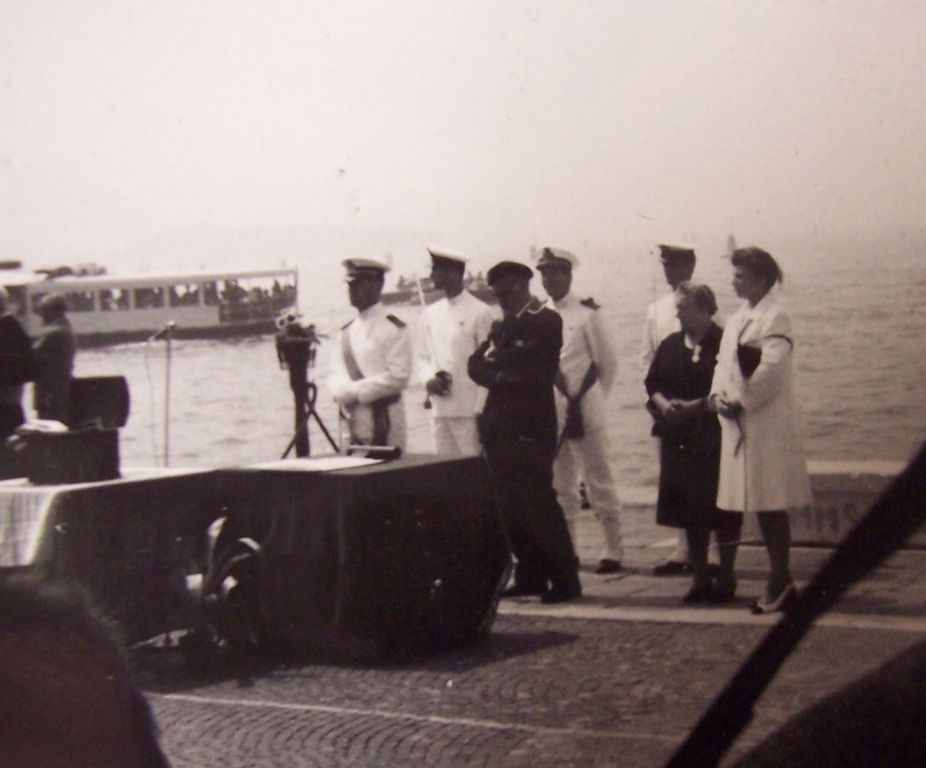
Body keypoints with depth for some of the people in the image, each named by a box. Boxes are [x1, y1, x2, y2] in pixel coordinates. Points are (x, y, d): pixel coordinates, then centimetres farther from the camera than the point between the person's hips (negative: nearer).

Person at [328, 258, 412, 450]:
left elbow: (398, 376, -12)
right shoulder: (346, 332, 14)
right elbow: (335, 374, 11)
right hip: (353, 422, 6)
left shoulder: (394, 329, -5)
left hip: (384, 422, -6)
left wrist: (355, 391, -12)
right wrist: (345, 393, -12)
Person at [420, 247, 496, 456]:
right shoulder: (431, 313, 11)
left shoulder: (480, 313, -6)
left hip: (469, 410, -6)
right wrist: (430, 379, -3)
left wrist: (481, 412, -10)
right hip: (439, 409, 6)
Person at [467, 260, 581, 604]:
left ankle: (565, 579, -2)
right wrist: (500, 375, -9)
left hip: (530, 430, -7)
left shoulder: (546, 321, -3)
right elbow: (476, 365, 10)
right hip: (499, 428, 7)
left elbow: (527, 364, -16)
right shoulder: (503, 325, 20)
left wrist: (495, 359, -1)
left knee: (538, 504, -8)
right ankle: (530, 575, 15)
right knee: (510, 507, 7)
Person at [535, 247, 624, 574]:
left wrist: (593, 397, 4)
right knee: (559, 486, 11)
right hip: (551, 412, 5)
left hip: (584, 410, -5)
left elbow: (608, 361, -3)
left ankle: (612, 550, 7)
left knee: (599, 483, 1)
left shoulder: (586, 314, -8)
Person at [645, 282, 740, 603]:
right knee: (689, 512, 11)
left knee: (722, 513, 0)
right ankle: (700, 579, 20)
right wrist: (663, 403, -5)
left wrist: (697, 406, -20)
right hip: (679, 440, 6)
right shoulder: (670, 345, 11)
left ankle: (725, 579, 12)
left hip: (715, 440, -6)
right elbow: (653, 382, 14)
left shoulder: (724, 344, -8)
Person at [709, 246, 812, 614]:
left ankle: (780, 580, 1)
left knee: (771, 504, -5)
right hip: (739, 423, 8)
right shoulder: (738, 319, 16)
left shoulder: (775, 317, -10)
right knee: (760, 505, 11)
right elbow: (724, 362, 15)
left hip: (767, 422, -8)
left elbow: (772, 369, -19)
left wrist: (740, 401, -15)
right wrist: (718, 396, -2)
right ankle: (779, 579, 19)